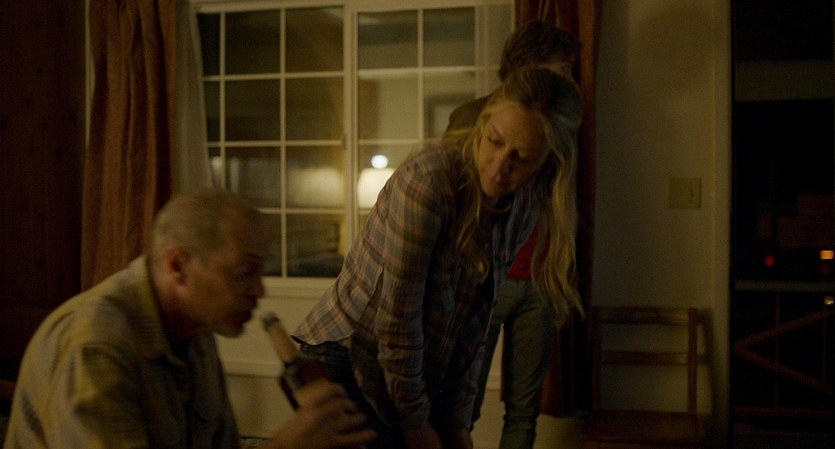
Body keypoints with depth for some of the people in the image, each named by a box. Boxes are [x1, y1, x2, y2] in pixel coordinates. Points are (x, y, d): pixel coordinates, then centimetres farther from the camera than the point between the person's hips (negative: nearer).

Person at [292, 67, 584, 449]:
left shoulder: (524, 207, -2)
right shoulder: (429, 179, -25)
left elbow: (475, 319, 2)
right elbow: (396, 318, -22)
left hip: (421, 374, 7)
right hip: (352, 364, -6)